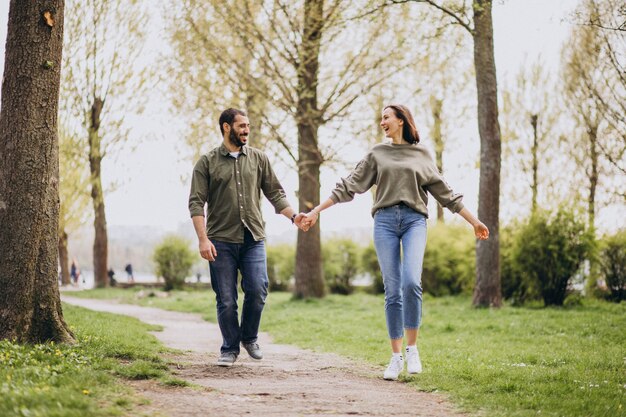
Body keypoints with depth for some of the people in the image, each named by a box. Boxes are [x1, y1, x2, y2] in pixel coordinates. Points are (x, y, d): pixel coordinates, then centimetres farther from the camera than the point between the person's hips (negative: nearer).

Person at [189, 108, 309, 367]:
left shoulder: (259, 159, 12)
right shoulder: (208, 162, 4)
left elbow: (275, 193, 12)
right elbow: (196, 203, -1)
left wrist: (293, 216, -5)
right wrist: (203, 239, -11)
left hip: (253, 239, 2)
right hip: (221, 240, -2)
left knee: (257, 291, -11)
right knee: (226, 299, 0)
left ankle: (249, 338, 14)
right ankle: (230, 349, 16)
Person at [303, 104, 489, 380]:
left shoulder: (421, 154, 13)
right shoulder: (377, 154, 15)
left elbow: (444, 192, 15)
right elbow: (350, 186, 13)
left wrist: (474, 221, 13)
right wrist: (317, 210, 8)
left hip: (415, 220, -1)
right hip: (385, 221, 1)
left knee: (411, 282, -21)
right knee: (392, 290, -3)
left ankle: (412, 348, -8)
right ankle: (396, 357, 3)